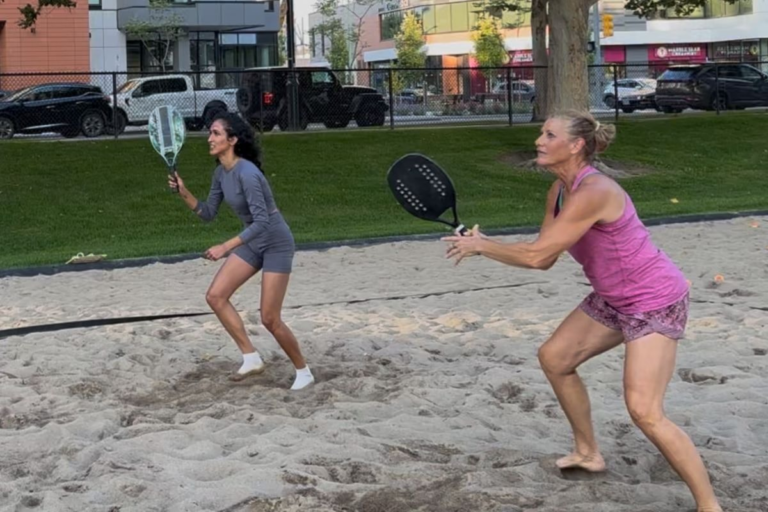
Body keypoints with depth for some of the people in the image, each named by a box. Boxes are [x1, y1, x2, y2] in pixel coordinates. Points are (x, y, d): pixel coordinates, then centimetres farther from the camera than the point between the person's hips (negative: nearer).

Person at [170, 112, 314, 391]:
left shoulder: (246, 173, -27)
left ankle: (303, 372, 14)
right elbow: (208, 214, 7)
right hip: (252, 242, 9)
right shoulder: (220, 172, 1)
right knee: (215, 296, -1)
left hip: (276, 244, -9)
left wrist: (225, 247, -34)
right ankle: (251, 358, 7)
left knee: (270, 319, -7)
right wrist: (184, 193, -8)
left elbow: (262, 221, -31)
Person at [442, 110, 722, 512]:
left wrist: (479, 246, -16)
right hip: (614, 299, 10)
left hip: (655, 301, -10)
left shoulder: (592, 192, -29)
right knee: (553, 358, 17)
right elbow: (544, 258, 2)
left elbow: (536, 255, -29)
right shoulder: (558, 191, 1)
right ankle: (588, 453, 34)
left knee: (644, 411, -18)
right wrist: (485, 243, -9)